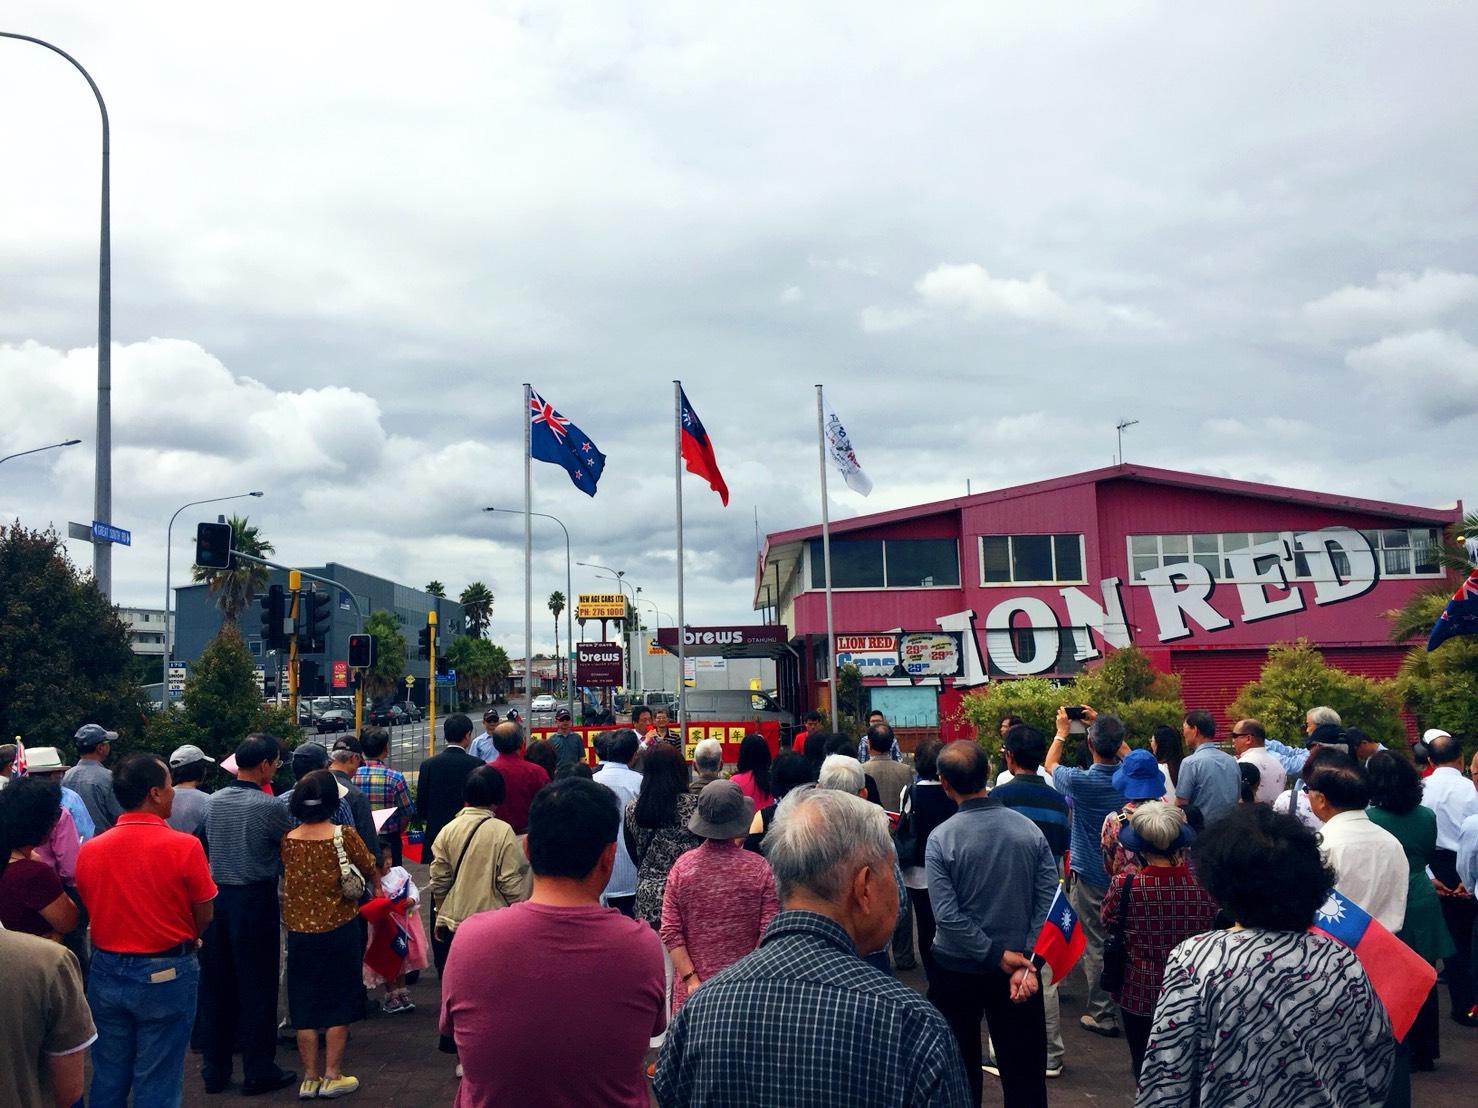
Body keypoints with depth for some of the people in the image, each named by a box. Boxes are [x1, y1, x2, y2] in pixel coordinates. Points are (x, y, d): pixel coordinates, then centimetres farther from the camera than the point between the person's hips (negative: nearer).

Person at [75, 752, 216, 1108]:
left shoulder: (89, 850, -5)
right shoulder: (184, 846, -17)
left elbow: (91, 912, 6)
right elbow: (205, 915, -9)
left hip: (106, 972, 4)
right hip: (165, 975, -4)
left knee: (107, 1079, 18)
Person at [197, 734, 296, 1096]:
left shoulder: (214, 801, 3)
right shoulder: (270, 806, -15)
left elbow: (211, 843, 14)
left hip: (215, 896, 6)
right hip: (255, 899, -6)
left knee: (216, 985, 13)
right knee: (256, 986, 4)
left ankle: (215, 1070, 22)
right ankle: (258, 1072, 12)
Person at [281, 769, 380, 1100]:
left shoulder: (287, 841, -6)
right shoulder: (344, 836, -13)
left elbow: (284, 875, 9)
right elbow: (371, 869, 1)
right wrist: (376, 888, 24)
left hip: (299, 933, 3)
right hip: (339, 932, -3)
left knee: (304, 1006, 12)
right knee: (339, 1004, 10)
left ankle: (310, 1078, 18)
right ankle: (332, 1076, 14)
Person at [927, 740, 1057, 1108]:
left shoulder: (941, 838, -16)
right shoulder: (1030, 830, -7)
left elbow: (947, 916, -20)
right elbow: (1049, 902, -10)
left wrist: (998, 955, -13)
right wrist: (1025, 964, -12)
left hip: (957, 969, -2)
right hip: (1016, 968, 2)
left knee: (960, 1073, 15)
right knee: (1023, 1071, 14)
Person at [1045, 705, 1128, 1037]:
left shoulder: (1080, 781, -21)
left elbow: (1050, 765, 2)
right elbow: (1128, 755, 17)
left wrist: (1061, 732, 16)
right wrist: (1102, 724, 20)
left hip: (1090, 875, -4)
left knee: (1096, 944, 4)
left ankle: (1102, 1014, 11)